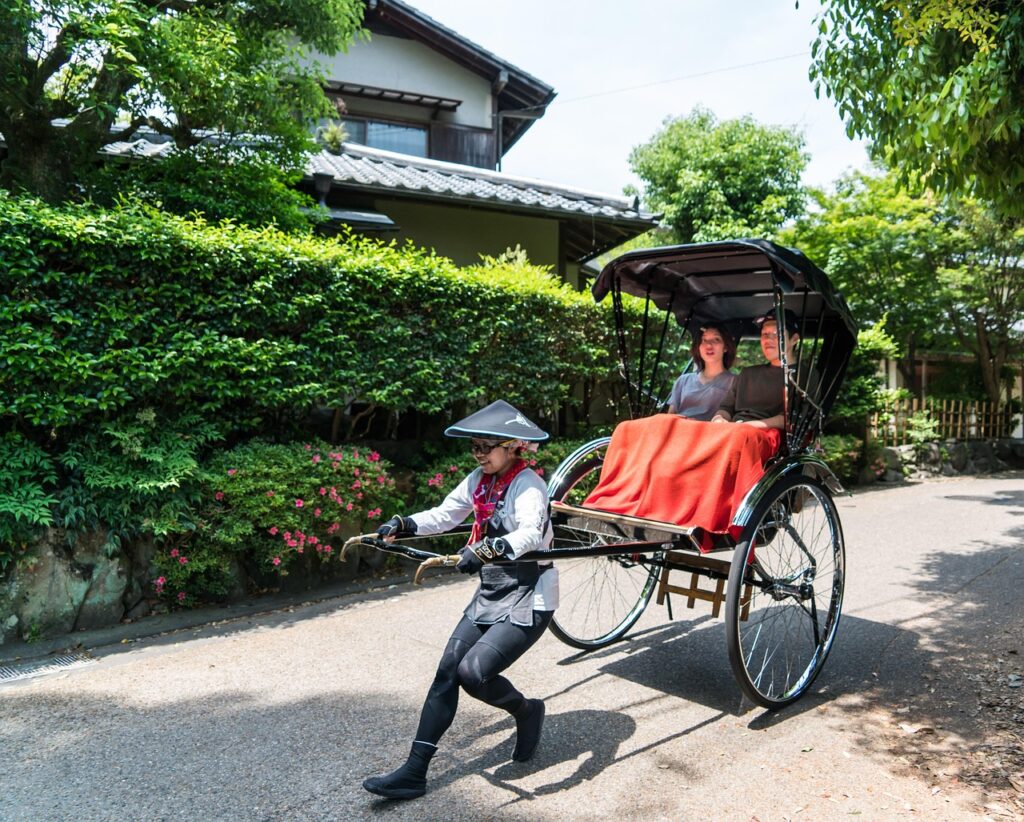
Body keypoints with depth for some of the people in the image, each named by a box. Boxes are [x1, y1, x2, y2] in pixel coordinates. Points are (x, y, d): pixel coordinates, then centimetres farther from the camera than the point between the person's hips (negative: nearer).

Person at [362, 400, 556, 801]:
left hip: (527, 600, -7)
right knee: (446, 671, 1)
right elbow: (443, 515, 10)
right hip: (489, 595, 7)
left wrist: (485, 550, -52)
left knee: (472, 672, -18)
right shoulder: (479, 480, 4)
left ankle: (527, 711, 14)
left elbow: (529, 533, -35)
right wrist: (402, 524, -5)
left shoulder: (528, 486, -18)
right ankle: (414, 771, 9)